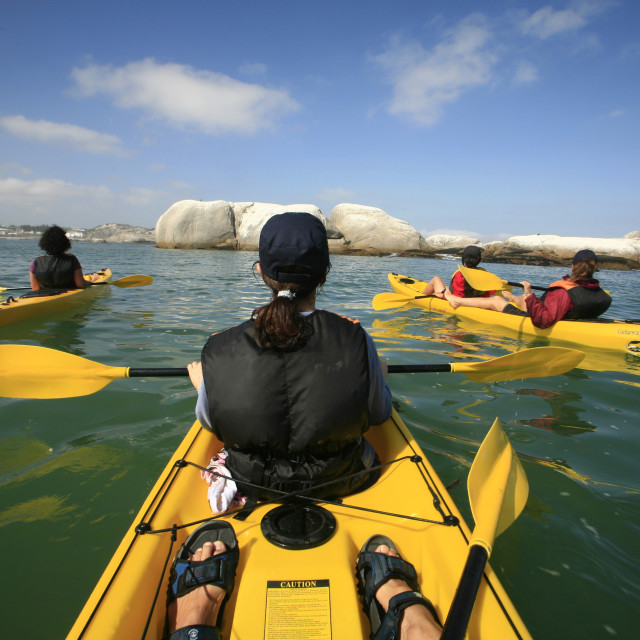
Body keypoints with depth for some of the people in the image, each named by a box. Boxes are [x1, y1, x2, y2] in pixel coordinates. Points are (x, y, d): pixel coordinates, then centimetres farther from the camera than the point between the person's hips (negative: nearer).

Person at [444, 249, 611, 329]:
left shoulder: (564, 293, -36)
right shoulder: (602, 296, -12)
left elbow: (543, 321, -43)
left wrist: (529, 295, -40)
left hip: (534, 321, -8)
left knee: (495, 301, 7)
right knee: (524, 299, 34)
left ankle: (456, 300, 27)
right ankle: (511, 298, 73)